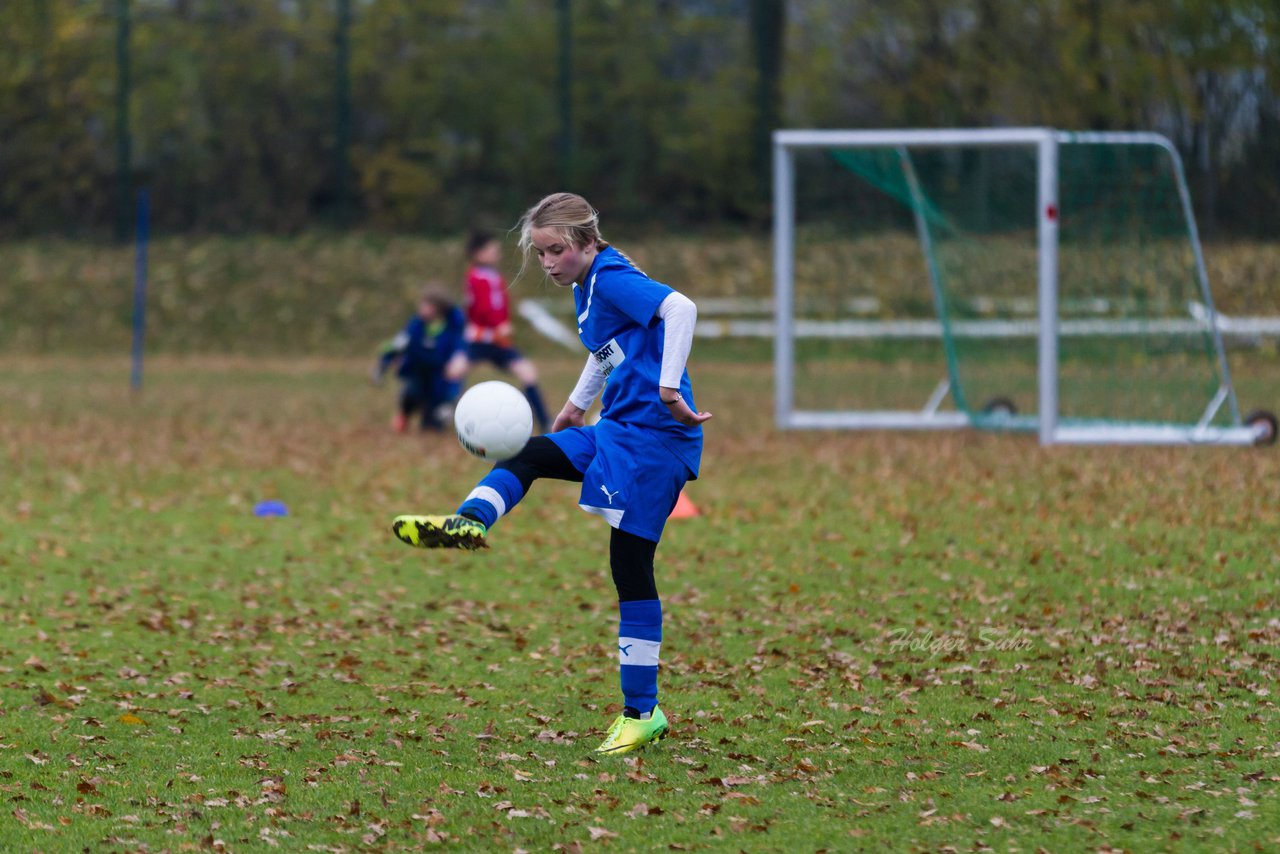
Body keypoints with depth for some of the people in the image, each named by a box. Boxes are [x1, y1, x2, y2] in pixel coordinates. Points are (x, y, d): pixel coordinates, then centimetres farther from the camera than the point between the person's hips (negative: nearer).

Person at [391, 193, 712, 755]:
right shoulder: (587, 288, 15)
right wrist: (576, 406, 38)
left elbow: (680, 308, -31)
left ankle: (642, 713, -1)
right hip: (618, 430, 9)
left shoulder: (614, 280, -14)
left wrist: (669, 388, -34)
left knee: (631, 570, -6)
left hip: (655, 438, -9)